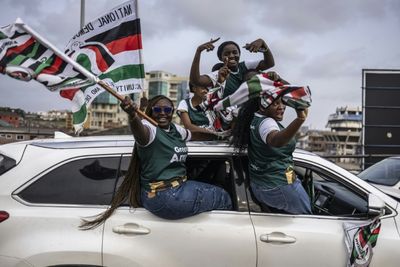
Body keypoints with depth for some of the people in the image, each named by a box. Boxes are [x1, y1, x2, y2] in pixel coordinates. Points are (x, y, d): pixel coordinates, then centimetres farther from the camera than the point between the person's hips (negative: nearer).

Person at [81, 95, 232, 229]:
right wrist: (133, 115, -61)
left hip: (179, 187, 8)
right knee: (223, 197, 4)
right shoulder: (150, 129, -17)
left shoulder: (176, 129, 8)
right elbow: (140, 130, -42)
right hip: (164, 197, -8)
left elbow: (195, 133, 29)